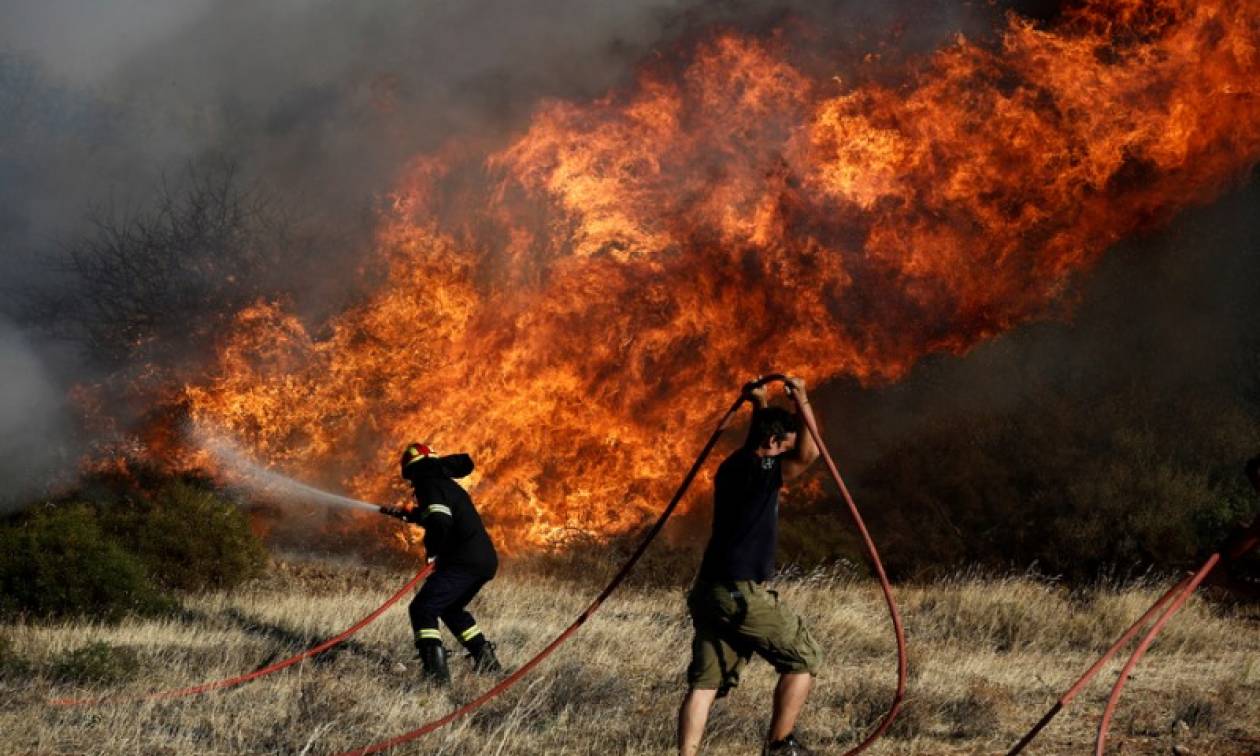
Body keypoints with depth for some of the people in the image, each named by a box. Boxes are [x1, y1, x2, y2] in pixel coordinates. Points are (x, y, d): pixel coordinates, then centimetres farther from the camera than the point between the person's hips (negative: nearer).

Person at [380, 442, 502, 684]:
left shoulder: (430, 486, -8)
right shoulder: (446, 484, 22)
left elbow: (439, 522, -24)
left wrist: (432, 551, -9)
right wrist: (405, 515, 46)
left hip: (464, 562, -10)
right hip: (487, 561, 10)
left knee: (422, 609, -11)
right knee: (451, 608, 29)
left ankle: (436, 671, -25)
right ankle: (486, 658, 26)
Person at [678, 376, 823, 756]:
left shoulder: (733, 466, 15)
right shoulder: (759, 471, -10)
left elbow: (756, 443, 37)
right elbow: (809, 452, -19)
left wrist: (761, 406, 34)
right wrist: (802, 400, -11)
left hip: (709, 592, 8)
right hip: (741, 594, -8)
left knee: (705, 681, 4)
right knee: (804, 658, 5)